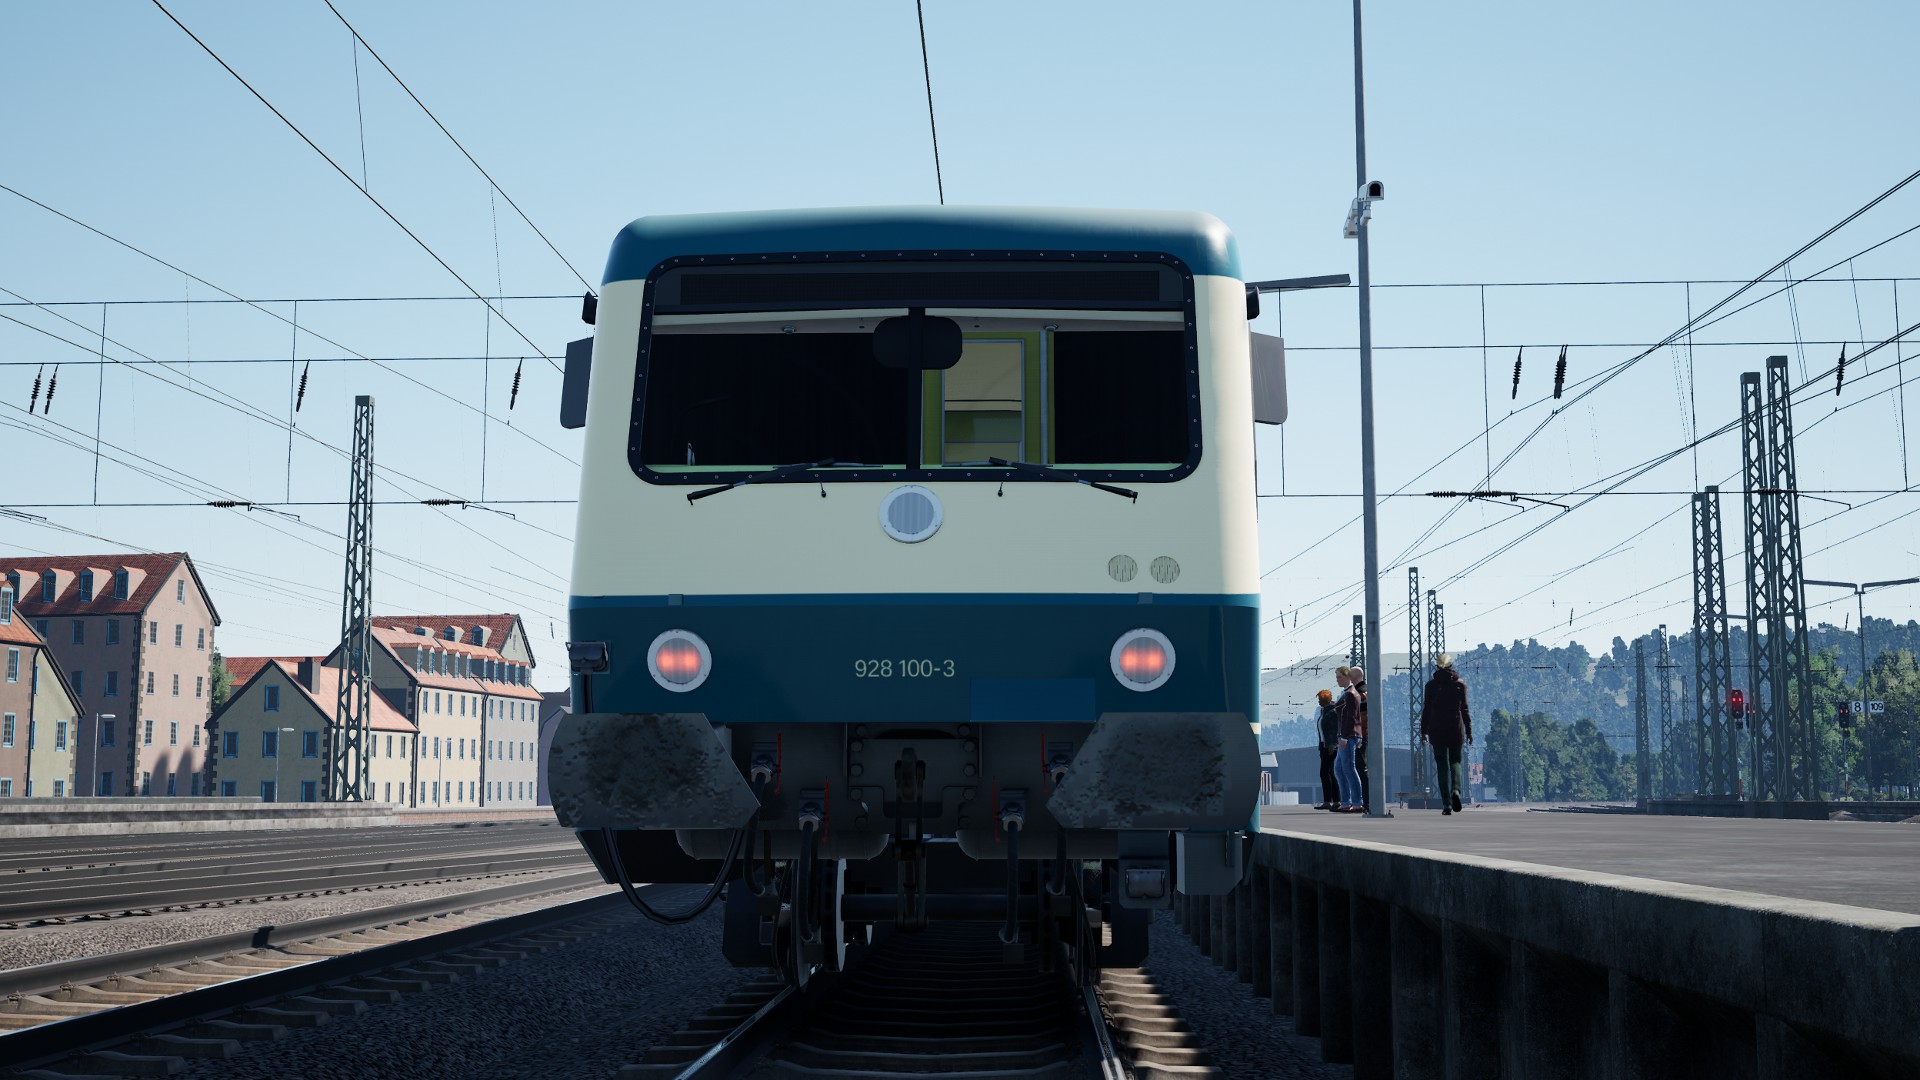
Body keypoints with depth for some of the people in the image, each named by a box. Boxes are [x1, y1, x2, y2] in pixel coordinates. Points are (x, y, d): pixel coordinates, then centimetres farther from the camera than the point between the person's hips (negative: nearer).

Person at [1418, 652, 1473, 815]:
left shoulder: (1431, 685, -1)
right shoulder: (1460, 684, 3)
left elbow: (1427, 709, -1)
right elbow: (1464, 709, 3)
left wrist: (1423, 731, 5)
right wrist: (1469, 731, 7)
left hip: (1437, 729, -1)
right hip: (1456, 728, 1)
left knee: (1442, 765, 2)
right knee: (1455, 761, 15)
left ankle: (1446, 804, -4)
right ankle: (1455, 790, -14)